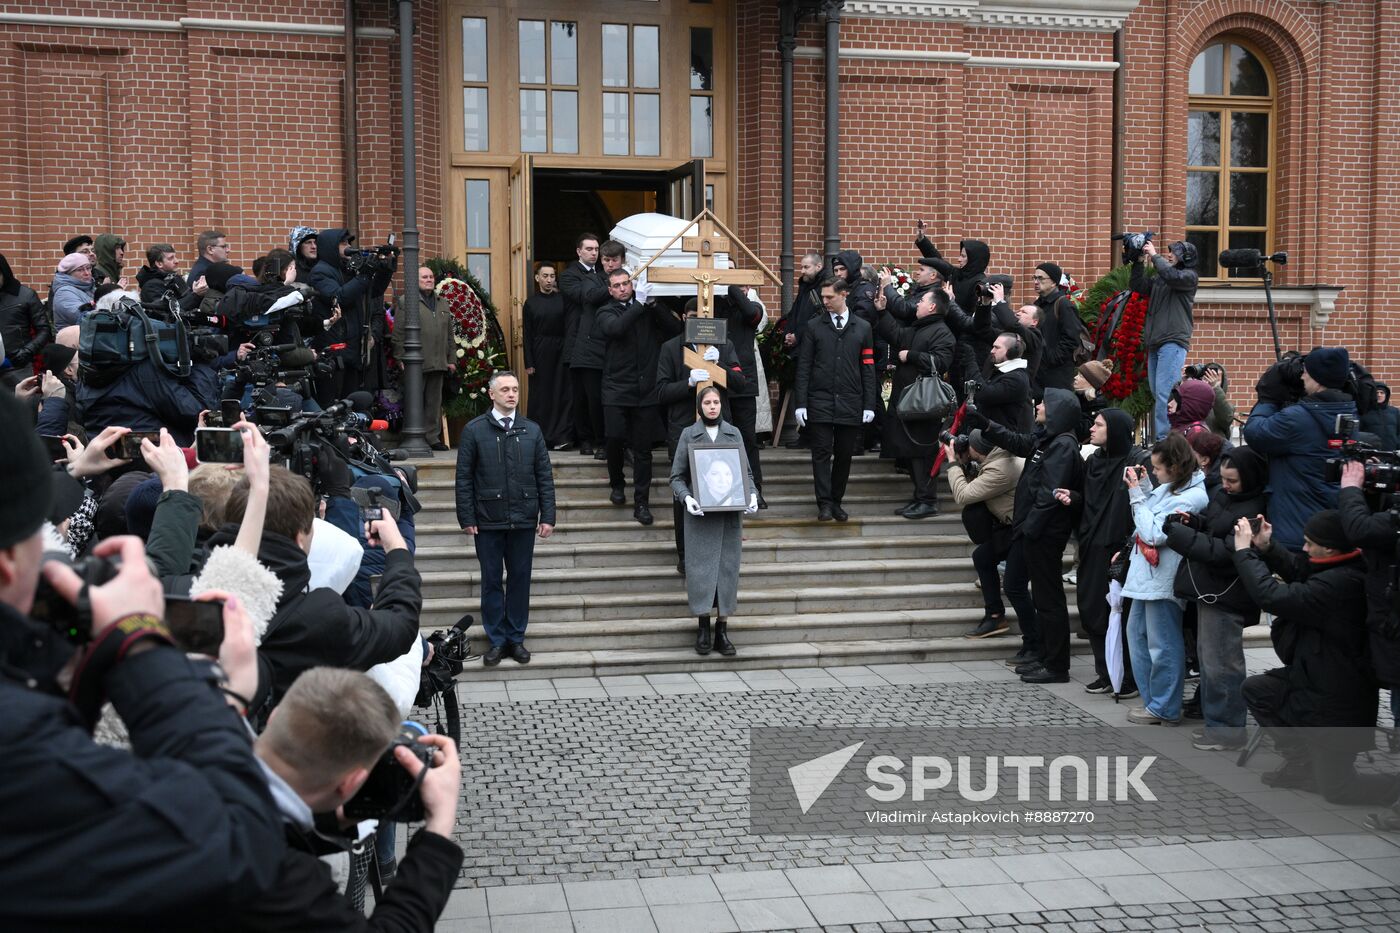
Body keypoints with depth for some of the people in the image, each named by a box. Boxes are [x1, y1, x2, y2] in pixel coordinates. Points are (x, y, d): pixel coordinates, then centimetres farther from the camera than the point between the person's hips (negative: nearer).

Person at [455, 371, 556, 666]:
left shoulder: (532, 430, 6)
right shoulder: (474, 430, -1)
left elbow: (544, 475, 7)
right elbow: (464, 477, 0)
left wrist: (548, 516, 1)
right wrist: (466, 518, -5)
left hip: (524, 520, 2)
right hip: (488, 520, -2)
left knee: (520, 579, 7)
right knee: (492, 581, 5)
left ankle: (516, 638, 18)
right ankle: (496, 640, 15)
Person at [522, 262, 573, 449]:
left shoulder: (562, 299, 4)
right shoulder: (531, 302, 5)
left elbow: (569, 328, 1)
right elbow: (527, 334, 3)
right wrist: (528, 363, -3)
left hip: (560, 353, 0)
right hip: (539, 354, 0)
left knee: (562, 395, -2)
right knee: (540, 396, 3)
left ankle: (561, 437, 1)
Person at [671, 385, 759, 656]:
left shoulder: (734, 433, 10)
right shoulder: (689, 434, 4)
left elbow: (747, 472, 13)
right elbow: (677, 476, 3)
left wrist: (752, 495, -5)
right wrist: (686, 497, -15)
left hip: (730, 512, 2)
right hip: (700, 514, -2)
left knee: (728, 568, 2)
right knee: (700, 568, -4)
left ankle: (722, 630, 8)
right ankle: (703, 629, 6)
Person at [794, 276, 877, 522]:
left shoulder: (862, 328, 8)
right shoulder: (814, 327, 5)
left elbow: (868, 369, 7)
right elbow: (804, 367, 4)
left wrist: (869, 405, 1)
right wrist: (801, 403, -3)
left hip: (850, 403, 1)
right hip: (820, 401, -1)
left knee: (844, 454, 6)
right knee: (821, 453, -4)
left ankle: (836, 501, 17)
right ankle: (824, 504, -1)